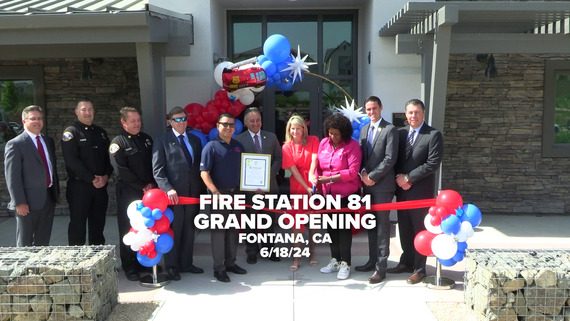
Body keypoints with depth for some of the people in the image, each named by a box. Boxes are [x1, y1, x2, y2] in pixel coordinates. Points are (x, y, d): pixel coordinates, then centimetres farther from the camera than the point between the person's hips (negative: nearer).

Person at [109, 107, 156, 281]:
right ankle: (129, 267, 15)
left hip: (149, 191, 5)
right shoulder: (118, 143, -5)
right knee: (129, 230, 3)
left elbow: (154, 164, 14)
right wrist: (142, 187, -11)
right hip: (128, 193, -5)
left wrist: (152, 184, -1)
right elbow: (121, 171, -12)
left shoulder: (147, 139, 12)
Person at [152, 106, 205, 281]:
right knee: (173, 231, 4)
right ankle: (171, 267, 17)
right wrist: (168, 189, -20)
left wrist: (201, 190, 6)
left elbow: (199, 167, 13)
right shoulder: (162, 141, -1)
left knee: (189, 230, 12)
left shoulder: (195, 140, 14)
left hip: (193, 193, 5)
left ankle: (186, 263, 26)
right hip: (173, 194, -4)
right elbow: (157, 170, -8)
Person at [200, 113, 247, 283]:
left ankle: (230, 262, 26)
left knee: (233, 230, 13)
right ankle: (219, 268, 9)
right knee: (218, 230, 1)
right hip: (219, 193, -6)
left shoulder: (239, 146, 10)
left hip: (236, 192, 6)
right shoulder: (211, 146, -8)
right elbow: (204, 173, -14)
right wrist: (215, 192, -23)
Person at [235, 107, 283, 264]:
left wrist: (269, 174, -7)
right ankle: (252, 251, 18)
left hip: (269, 184, 2)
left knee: (269, 219, 9)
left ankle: (269, 249, 22)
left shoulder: (271, 137, 9)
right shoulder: (239, 139, 0)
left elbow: (279, 158, 8)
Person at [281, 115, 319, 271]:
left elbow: (314, 158, -12)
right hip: (297, 187, 0)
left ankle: (312, 252, 23)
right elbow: (293, 169, -6)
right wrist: (306, 187, -13)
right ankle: (296, 257, 7)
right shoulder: (287, 147, 0)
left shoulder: (313, 141, 3)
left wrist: (311, 174, -30)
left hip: (313, 186, 1)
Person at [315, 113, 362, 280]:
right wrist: (318, 181, 0)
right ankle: (335, 260, 24)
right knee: (331, 226, 10)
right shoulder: (324, 143, 6)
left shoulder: (352, 145, -10)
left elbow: (353, 172, -16)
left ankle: (345, 264, 11)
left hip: (346, 194, -5)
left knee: (344, 228, -1)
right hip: (328, 193, 5)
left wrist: (329, 178, -18)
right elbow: (319, 166, 12)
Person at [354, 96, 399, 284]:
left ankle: (381, 267, 4)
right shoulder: (364, 130, 14)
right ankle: (372, 261, 25)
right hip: (367, 184, 7)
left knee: (382, 226, -1)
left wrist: (372, 176, -14)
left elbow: (390, 159, -14)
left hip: (382, 185, -7)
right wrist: (363, 173, -3)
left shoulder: (390, 130, -7)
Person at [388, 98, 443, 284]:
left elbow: (433, 164, -14)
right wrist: (399, 177, -6)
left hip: (420, 191, -5)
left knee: (420, 230, 4)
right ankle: (406, 262, 29)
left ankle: (419, 269, 15)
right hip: (402, 190, 5)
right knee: (404, 229, 14)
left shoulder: (433, 135, -7)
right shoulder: (400, 133, 9)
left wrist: (409, 178, -14)